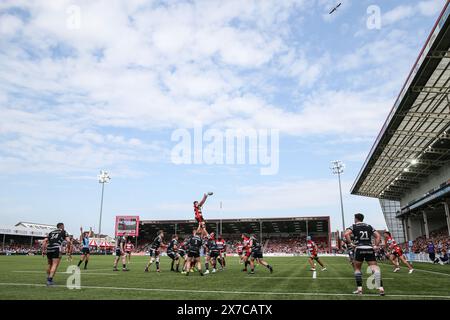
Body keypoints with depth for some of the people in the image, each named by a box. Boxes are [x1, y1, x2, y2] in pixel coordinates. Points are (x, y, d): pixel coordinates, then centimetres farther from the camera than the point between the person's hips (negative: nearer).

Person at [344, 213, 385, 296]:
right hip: (370, 249, 2)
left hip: (360, 249, -2)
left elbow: (346, 234, -10)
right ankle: (381, 288, -16)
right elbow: (378, 236, 11)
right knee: (375, 268, -3)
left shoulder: (354, 226, 7)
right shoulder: (369, 226, 18)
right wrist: (376, 246, 8)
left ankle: (359, 289, 10)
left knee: (357, 268, 13)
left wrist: (351, 243, -4)